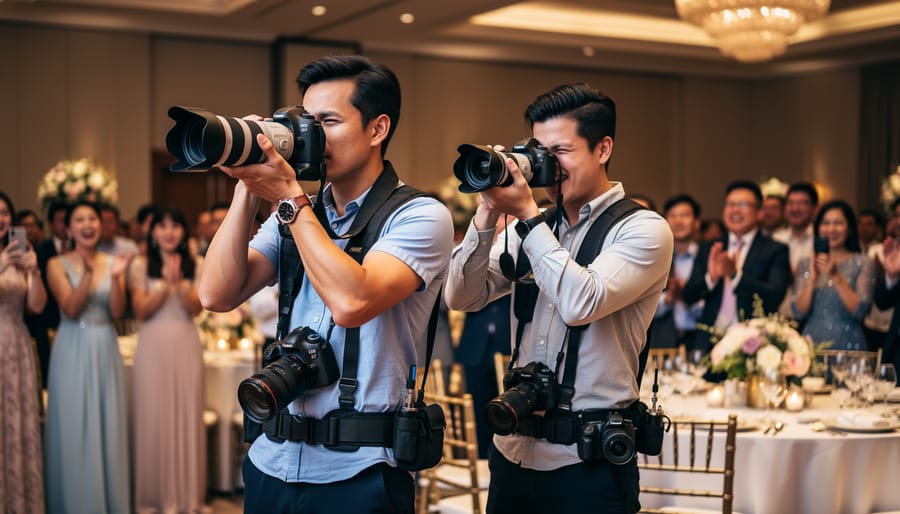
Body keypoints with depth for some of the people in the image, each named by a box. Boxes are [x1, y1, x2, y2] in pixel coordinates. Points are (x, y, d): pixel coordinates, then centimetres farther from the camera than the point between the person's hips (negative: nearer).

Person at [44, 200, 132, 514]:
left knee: (107, 424, 8)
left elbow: (117, 311, -3)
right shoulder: (58, 265, -3)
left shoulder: (111, 262, 5)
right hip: (72, 352, -3)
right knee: (74, 427, 1)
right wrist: (88, 272, -26)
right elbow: (71, 309, -13)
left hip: (105, 350, 3)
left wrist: (117, 276, -19)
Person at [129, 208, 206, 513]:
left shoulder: (195, 266, 7)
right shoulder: (140, 265, 3)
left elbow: (196, 308, -1)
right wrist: (165, 283, -14)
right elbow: (141, 311, -3)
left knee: (187, 416, 3)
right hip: (154, 347, -1)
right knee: (154, 417, 0)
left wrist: (179, 282, -15)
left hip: (186, 347, 2)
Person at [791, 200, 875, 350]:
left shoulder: (863, 263, 2)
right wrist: (812, 278, -13)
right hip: (812, 342, 2)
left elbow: (860, 311, -9)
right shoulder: (805, 264, 8)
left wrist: (836, 276, -18)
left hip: (847, 344, -2)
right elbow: (798, 313, 0)